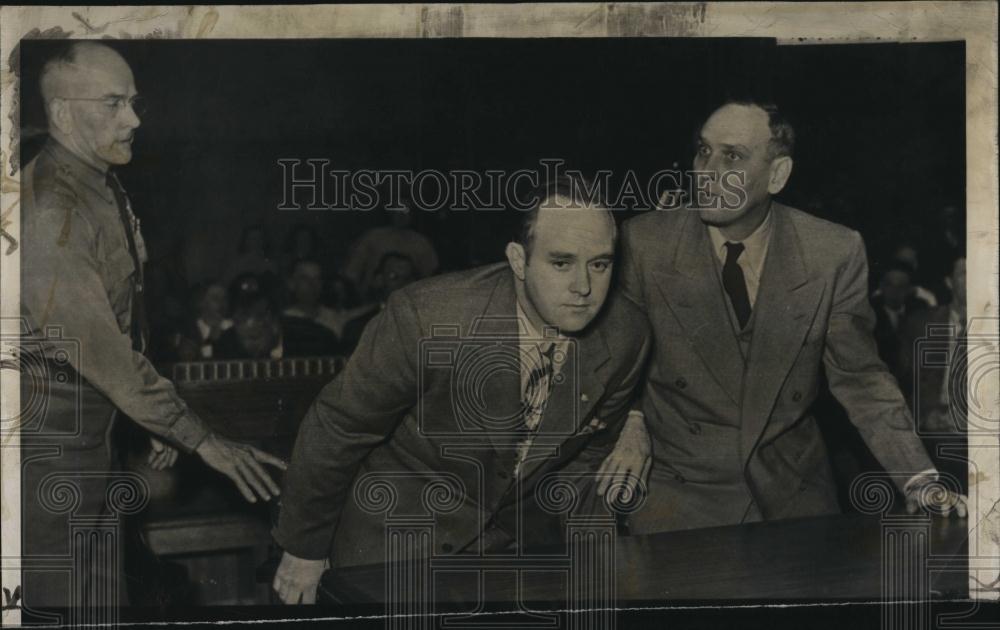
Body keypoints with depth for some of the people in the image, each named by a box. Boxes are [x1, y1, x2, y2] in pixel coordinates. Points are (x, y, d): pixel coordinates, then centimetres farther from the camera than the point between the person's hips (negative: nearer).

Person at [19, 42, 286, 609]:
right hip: (49, 440, -9)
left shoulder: (106, 189, 9)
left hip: (93, 429, 9)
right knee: (74, 599, -3)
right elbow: (99, 347, -26)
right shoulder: (48, 209, -22)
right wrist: (202, 440, -24)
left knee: (100, 587, 15)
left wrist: (160, 419, 13)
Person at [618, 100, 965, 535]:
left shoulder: (835, 254, -7)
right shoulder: (643, 244, -8)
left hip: (793, 492, 2)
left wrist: (920, 481, -11)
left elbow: (860, 379, -2)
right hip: (679, 492, -1)